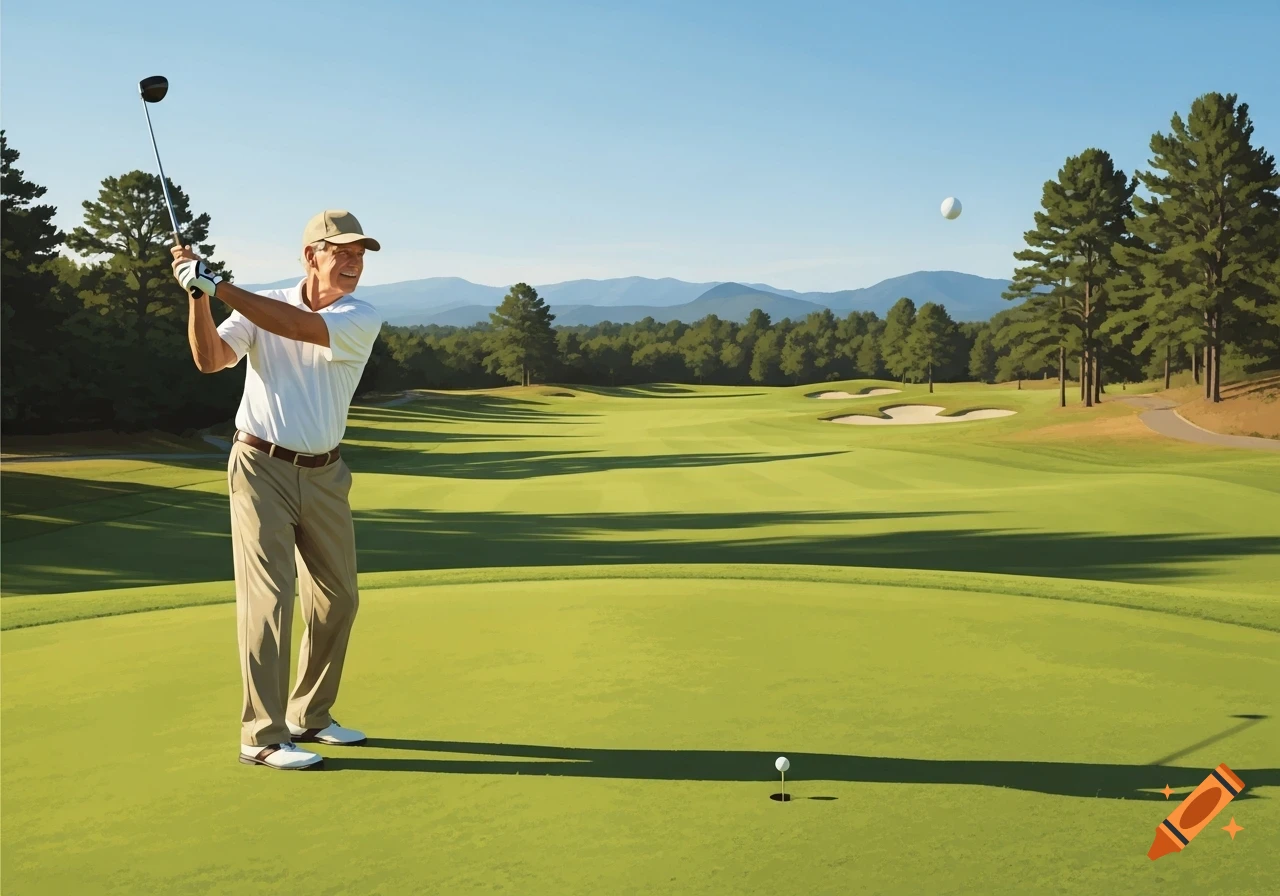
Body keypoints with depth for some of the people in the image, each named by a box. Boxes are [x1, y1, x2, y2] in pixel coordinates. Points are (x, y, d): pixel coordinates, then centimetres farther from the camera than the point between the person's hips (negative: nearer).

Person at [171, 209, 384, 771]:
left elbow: (300, 327, -23)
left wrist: (218, 287, -25)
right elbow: (210, 358, -14)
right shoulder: (260, 306, -2)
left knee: (337, 599, 9)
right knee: (267, 596, -8)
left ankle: (310, 716, 25)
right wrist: (198, 297, -27)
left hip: (324, 474, 3)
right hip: (262, 468, -3)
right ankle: (263, 736, -2)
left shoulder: (363, 319, -5)